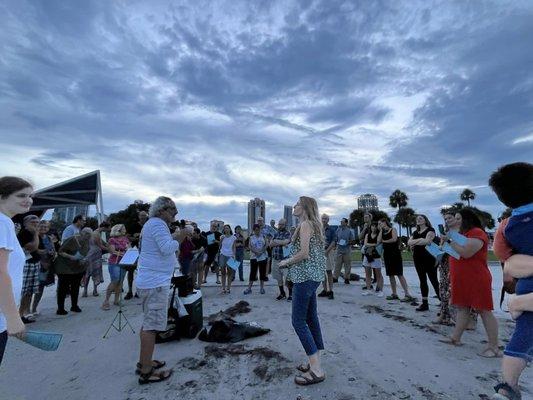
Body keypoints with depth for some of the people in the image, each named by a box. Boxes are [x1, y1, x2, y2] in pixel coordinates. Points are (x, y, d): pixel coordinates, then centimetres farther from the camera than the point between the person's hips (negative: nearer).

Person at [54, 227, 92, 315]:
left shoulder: (87, 243, 3)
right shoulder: (71, 240, -17)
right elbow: (60, 252, -16)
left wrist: (84, 260, -4)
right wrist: (70, 257, -29)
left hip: (78, 269, 6)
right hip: (65, 269, -6)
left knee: (75, 288, 13)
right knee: (63, 288, 1)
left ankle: (74, 306, 25)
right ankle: (60, 309, 10)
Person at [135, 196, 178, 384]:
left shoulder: (153, 224, 17)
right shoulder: (157, 224, -14)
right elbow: (167, 248, -24)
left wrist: (173, 237, 10)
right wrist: (178, 239, -8)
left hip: (149, 281, 11)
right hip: (155, 282, -11)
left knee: (148, 323, 18)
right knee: (152, 326, -4)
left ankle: (144, 362, 29)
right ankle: (146, 372, 4)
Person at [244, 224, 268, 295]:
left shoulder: (263, 236, 5)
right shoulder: (251, 237, 3)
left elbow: (266, 245, 1)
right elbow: (249, 246, -4)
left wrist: (262, 251, -15)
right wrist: (255, 252, -17)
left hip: (263, 256, 1)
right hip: (254, 257, -1)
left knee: (262, 273, 6)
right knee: (252, 272, 1)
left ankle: (262, 288, 17)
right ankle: (249, 288, 7)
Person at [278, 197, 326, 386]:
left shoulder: (305, 224, -14)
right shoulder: (314, 224, 14)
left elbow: (304, 253, -22)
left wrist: (286, 262, -7)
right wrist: (291, 261, 15)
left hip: (305, 276, -10)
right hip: (313, 275, 10)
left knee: (298, 321, -4)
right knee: (311, 318, 15)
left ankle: (316, 370, 1)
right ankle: (315, 361, 25)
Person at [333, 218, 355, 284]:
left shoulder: (350, 230, -3)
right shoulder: (338, 230, 8)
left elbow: (353, 240, 0)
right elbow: (335, 239, 17)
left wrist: (348, 243, -16)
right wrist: (336, 243, 0)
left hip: (347, 249, -3)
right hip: (339, 249, 3)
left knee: (347, 264, 4)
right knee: (338, 264, 4)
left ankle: (347, 278, 15)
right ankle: (335, 277, 10)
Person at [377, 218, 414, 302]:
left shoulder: (393, 229, -1)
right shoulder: (382, 232, 14)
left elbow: (394, 239, -16)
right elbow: (378, 241, -2)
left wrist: (384, 241, -3)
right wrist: (381, 230, 1)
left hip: (395, 253, -6)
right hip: (386, 254, 7)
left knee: (399, 274, -10)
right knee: (390, 274, 8)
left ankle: (407, 294, -10)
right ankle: (394, 294, 15)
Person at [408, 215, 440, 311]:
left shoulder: (430, 230, -3)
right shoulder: (415, 232, 16)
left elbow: (427, 241, -20)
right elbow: (409, 242, 0)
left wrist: (415, 242, -10)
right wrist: (420, 240, -15)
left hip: (429, 259, -6)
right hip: (418, 259, 6)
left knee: (434, 281, -4)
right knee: (422, 281, 10)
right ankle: (425, 303, 15)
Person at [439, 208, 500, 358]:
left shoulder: (477, 233, -14)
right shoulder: (463, 233, 18)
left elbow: (466, 253, -26)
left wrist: (450, 241, -17)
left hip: (476, 280, -10)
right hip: (462, 280, 10)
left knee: (484, 311, -2)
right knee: (462, 309, 12)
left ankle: (494, 347, 5)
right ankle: (455, 338, 17)